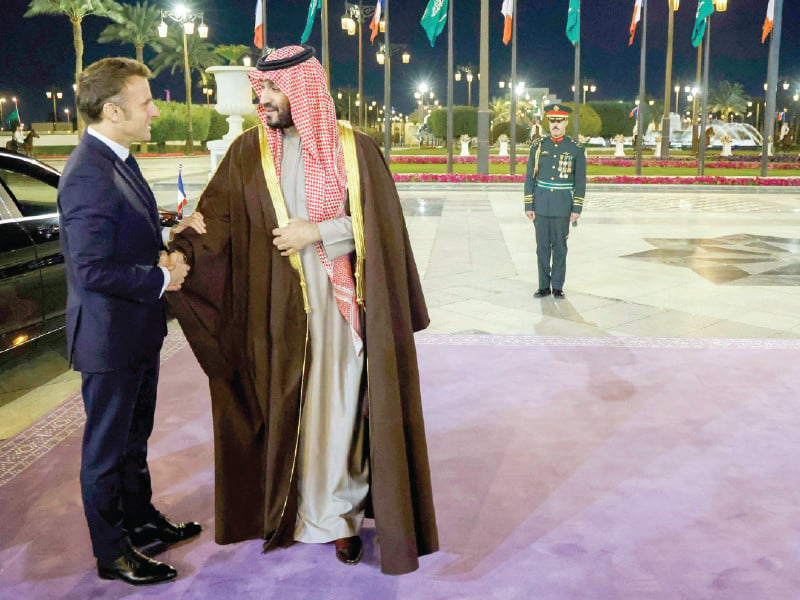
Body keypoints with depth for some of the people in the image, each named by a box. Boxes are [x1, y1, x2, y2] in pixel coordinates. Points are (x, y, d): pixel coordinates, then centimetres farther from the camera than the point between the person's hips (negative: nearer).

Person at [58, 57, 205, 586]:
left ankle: (142, 520, 43)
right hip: (110, 336, -10)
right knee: (107, 447, 9)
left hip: (139, 332, 10)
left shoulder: (118, 160, 7)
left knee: (134, 437, 24)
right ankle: (112, 552, 26)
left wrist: (163, 247, -1)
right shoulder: (89, 175, -25)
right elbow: (93, 271, -28)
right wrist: (162, 278, -17)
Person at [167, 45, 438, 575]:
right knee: (289, 407, 6)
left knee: (340, 406, 4)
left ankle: (337, 511, 22)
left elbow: (382, 223, -2)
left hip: (343, 303, -1)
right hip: (279, 305, 2)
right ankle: (335, 515, 22)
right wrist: (182, 253, -20)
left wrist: (317, 233, -10)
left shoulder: (354, 148, -1)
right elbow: (216, 214, -3)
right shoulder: (250, 152, 4)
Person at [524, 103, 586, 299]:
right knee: (542, 246, 6)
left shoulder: (576, 149, -2)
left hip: (563, 206, -2)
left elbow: (580, 181, -2)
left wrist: (577, 209, -7)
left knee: (559, 246, 4)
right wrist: (528, 206, -2)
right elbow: (530, 178, 4)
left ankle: (558, 287, 14)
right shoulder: (538, 147, 2)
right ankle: (544, 286, 14)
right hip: (541, 204, 2)